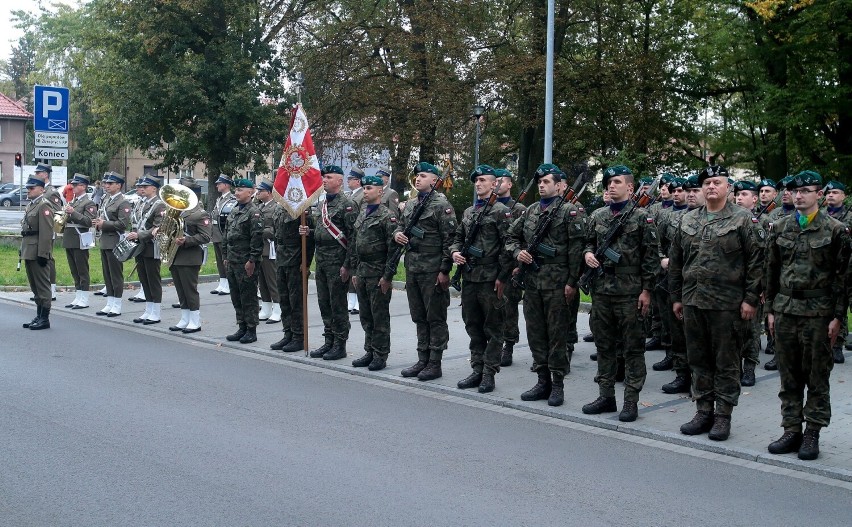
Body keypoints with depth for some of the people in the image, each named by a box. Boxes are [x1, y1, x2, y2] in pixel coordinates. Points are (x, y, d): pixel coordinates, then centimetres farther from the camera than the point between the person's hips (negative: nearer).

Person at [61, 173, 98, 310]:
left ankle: (84, 300, 3)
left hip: (80, 241, -8)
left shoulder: (89, 203, -7)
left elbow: (89, 221, -18)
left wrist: (73, 212, -23)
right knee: (74, 271, 12)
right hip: (69, 241, 8)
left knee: (82, 271, -2)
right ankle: (78, 298, 19)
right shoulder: (71, 201, 17)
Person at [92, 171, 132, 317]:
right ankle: (110, 304, 18)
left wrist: (104, 224, -16)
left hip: (115, 242, -8)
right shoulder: (105, 199, 15)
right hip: (104, 241, 8)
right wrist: (98, 222, 3)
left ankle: (117, 306, 5)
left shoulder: (123, 202, -11)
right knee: (107, 274, 11)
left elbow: (123, 224, -19)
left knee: (116, 274, -2)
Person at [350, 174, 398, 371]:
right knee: (365, 316, 12)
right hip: (362, 273, 8)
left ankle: (381, 356, 7)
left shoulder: (387, 216, -9)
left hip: (378, 274, -7)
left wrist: (387, 276, -17)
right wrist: (354, 271, 14)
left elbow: (393, 249, -14)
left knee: (380, 316, 0)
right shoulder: (361, 214, 14)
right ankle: (370, 352, 22)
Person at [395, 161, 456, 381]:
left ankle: (435, 364, 7)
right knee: (419, 317, 13)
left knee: (435, 318, 1)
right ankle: (422, 360, 22)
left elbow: (450, 239, -12)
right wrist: (397, 234, 0)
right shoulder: (410, 204, 13)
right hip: (412, 269, 7)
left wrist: (444, 270, -16)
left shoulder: (441, 205, -9)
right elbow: (401, 225, 26)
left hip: (433, 271, -7)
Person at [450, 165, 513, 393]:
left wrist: (502, 277, -15)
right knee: (473, 326, 12)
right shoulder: (468, 212, 15)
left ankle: (489, 373, 7)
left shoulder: (501, 211, -7)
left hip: (491, 279, -7)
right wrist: (455, 252, 1)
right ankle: (477, 370, 21)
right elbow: (458, 237, 23)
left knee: (493, 329, 2)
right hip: (469, 278, 7)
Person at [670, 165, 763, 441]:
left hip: (727, 304, -5)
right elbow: (676, 261, 15)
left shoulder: (742, 220, -2)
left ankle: (723, 415, 12)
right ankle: (704, 412, 21)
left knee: (726, 363, 3)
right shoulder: (687, 221, 11)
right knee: (699, 360, 11)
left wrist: (751, 299, -10)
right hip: (692, 302, 5)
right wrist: (677, 297, 12)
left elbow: (756, 262, -5)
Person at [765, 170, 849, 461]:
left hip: (818, 313, -4)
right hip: (785, 310, 4)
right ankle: (792, 431, 17)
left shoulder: (835, 230, -3)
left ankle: (812, 434, 12)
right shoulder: (781, 227, 8)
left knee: (817, 378, 4)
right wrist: (770, 309, 8)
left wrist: (837, 317, -7)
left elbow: (842, 276, -3)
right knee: (789, 377, 8)